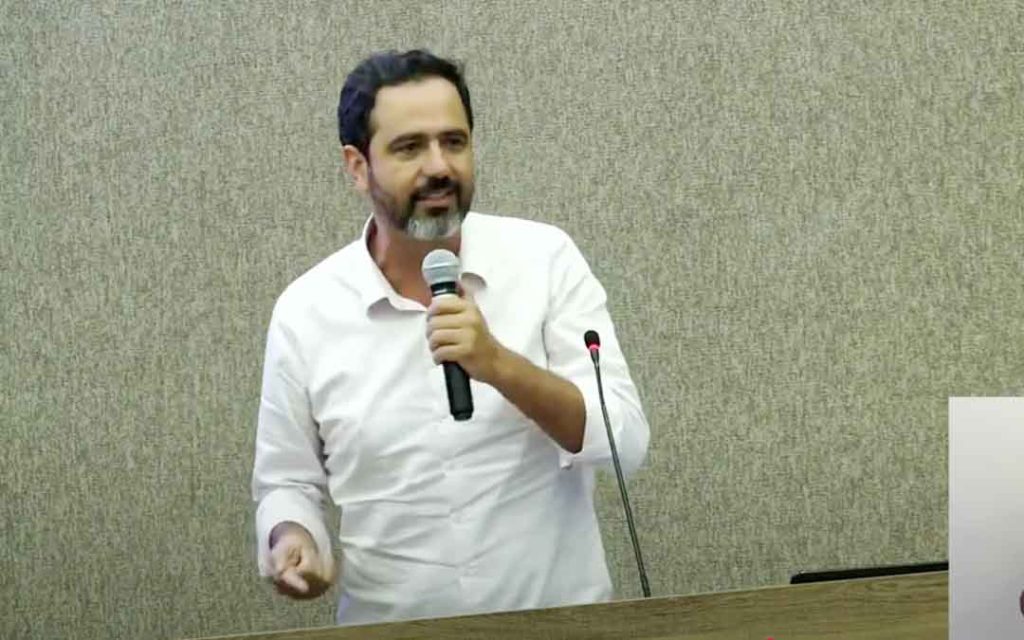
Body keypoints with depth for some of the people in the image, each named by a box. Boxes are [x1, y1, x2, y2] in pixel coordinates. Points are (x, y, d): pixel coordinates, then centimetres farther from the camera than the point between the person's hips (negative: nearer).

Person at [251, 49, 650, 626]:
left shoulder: (546, 258, -2)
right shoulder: (304, 312, 0)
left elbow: (626, 442, -7)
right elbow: (288, 482, 10)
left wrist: (499, 365, -20)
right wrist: (293, 539, -10)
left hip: (556, 621, 0)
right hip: (393, 630, 1)